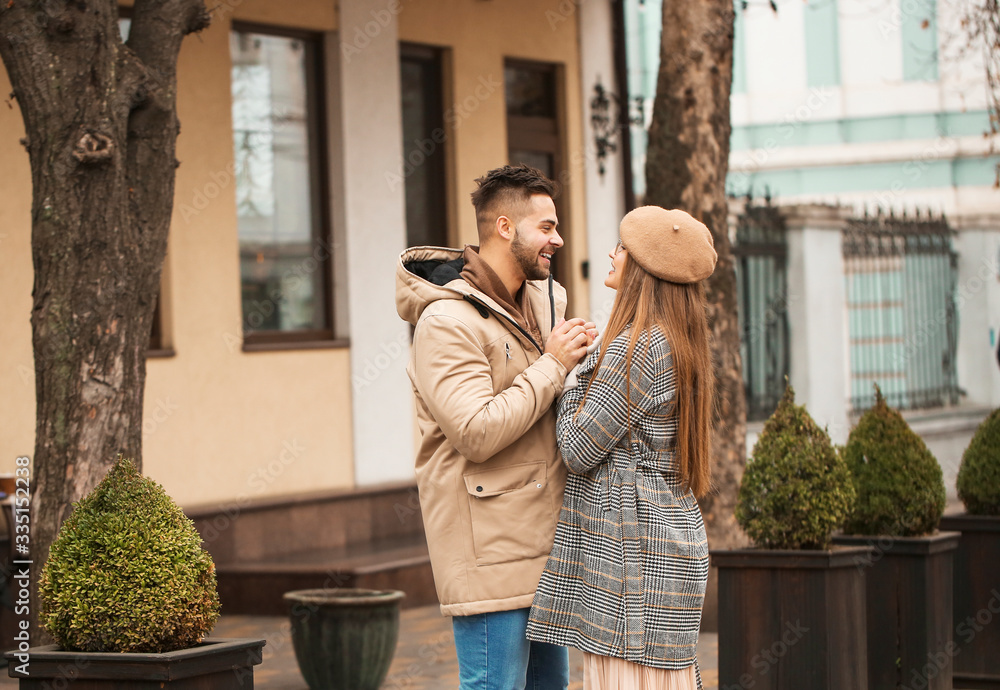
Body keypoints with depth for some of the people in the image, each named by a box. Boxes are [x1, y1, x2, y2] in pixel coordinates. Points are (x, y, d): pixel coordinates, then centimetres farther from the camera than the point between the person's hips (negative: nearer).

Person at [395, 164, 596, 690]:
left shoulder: (545, 300, 14)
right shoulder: (447, 322, -14)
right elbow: (478, 432, -24)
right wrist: (553, 366, -17)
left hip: (545, 543, 9)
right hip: (490, 550, -9)